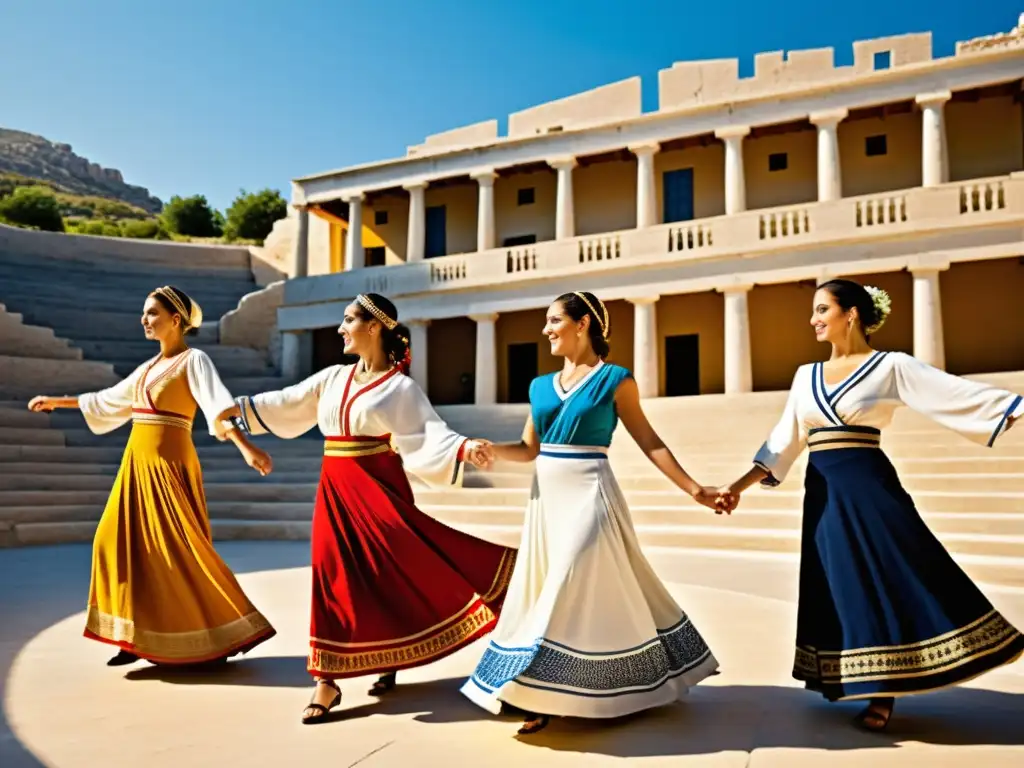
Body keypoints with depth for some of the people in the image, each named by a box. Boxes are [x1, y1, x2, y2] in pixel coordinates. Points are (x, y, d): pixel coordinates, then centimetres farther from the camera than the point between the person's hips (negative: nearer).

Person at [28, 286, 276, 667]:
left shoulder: (195, 360, -8)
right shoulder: (149, 367, 16)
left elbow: (218, 404, -25)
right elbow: (107, 400, 30)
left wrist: (245, 447, -39)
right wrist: (58, 402, 38)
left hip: (168, 463, -8)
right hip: (139, 461, 8)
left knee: (178, 550, -8)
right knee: (128, 543, 5)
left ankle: (225, 632, 3)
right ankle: (142, 637, 15)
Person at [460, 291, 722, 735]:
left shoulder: (615, 380, -5)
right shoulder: (541, 386, 10)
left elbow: (649, 442, -3)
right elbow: (530, 449, 11)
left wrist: (693, 489, -6)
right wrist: (486, 449, -6)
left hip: (589, 494, -6)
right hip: (546, 495, 6)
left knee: (571, 589, -6)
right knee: (542, 590, 10)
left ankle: (549, 696, 4)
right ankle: (548, 694, 23)